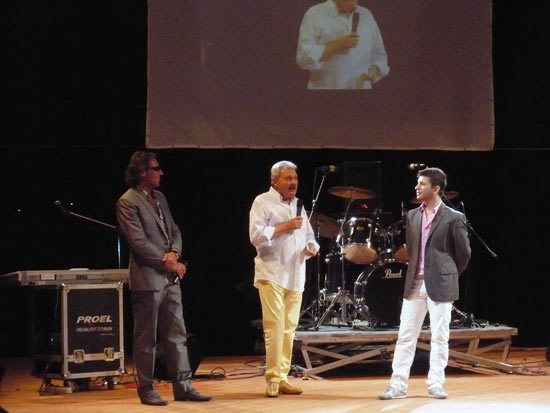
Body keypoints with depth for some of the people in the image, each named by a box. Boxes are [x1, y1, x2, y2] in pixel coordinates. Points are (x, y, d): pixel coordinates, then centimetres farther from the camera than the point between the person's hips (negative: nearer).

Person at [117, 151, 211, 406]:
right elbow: (138, 242, -16)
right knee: (146, 338, 0)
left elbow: (174, 231, 17)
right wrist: (166, 262, -12)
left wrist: (174, 253, -4)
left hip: (170, 279, 8)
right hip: (147, 279, -8)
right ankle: (146, 390, 8)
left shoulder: (159, 198, 16)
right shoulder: (128, 202, -10)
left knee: (177, 335, 8)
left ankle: (182, 387, 13)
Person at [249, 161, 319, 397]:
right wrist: (284, 227, -18)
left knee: (289, 328, 6)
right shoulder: (263, 202, -2)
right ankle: (273, 379, -7)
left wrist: (311, 246, 2)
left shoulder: (297, 205, 19)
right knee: (275, 327, -11)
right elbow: (256, 236, -13)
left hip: (295, 276, 6)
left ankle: (282, 378, 11)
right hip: (272, 274, -6)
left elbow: (308, 235, 24)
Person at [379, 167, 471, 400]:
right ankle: (398, 385, 5)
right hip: (414, 284, 5)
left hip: (440, 285, -5)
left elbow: (464, 252, 0)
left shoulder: (453, 218, -6)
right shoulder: (412, 216, 10)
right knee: (405, 336, 2)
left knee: (439, 337, 1)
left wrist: (449, 276, 7)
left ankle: (435, 385, 8)